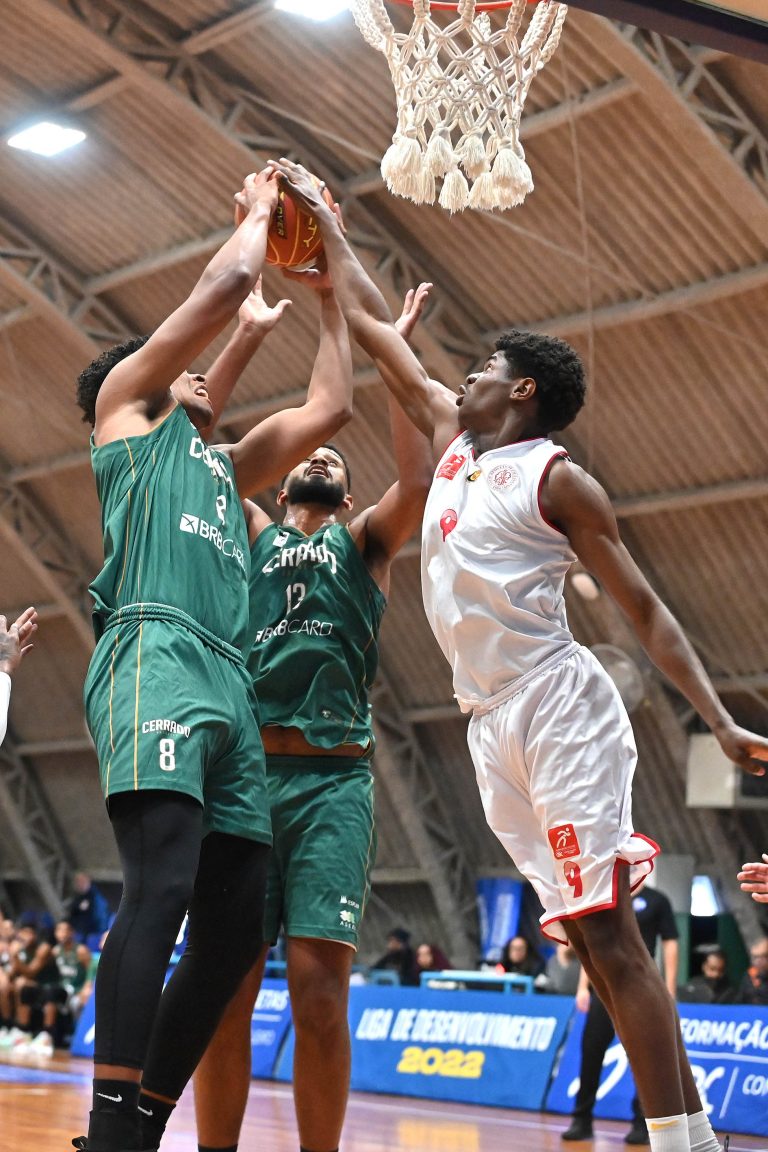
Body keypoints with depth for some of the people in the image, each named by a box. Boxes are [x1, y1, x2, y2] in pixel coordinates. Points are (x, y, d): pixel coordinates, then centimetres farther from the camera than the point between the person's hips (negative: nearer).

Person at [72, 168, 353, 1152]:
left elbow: (330, 406, 36)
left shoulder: (224, 467, 35)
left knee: (235, 925, -1)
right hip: (155, 660, -8)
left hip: (228, 683, 8)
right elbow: (224, 285, 9)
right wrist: (259, 209, 26)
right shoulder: (126, 398, 17)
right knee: (161, 890, -24)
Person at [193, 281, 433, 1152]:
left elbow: (419, 480, 0)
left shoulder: (364, 543, 19)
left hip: (332, 778, -1)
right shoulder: (253, 535, 23)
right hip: (243, 769, 1)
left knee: (319, 988, -9)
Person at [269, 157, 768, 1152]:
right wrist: (319, 218, 29)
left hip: (556, 704, -7)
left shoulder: (556, 478, -2)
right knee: (583, 938, 2)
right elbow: (369, 325, 25)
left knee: (607, 929, -15)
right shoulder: (453, 440, 18)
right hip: (491, 724, 7)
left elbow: (643, 607, -4)